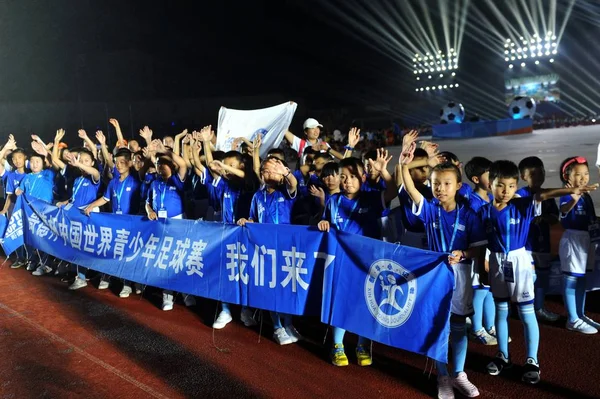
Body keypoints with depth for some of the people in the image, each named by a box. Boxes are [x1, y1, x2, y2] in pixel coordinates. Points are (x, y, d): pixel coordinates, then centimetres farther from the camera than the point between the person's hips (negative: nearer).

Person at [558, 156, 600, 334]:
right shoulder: (567, 196, -16)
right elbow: (563, 210, -39)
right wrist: (574, 199, -58)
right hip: (573, 240, -8)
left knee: (582, 279, 17)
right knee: (571, 280, -1)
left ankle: (580, 315, 29)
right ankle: (573, 320, 7)